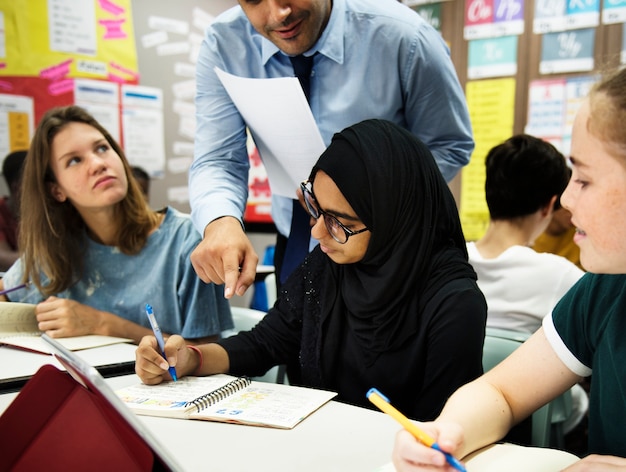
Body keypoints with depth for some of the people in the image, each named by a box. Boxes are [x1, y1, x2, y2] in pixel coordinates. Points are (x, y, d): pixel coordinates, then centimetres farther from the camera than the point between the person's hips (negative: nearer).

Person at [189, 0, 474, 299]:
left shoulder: (402, 37, -22)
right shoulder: (223, 44, -14)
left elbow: (451, 146, -12)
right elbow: (218, 160, -16)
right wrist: (220, 222, -39)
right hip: (294, 251, 3)